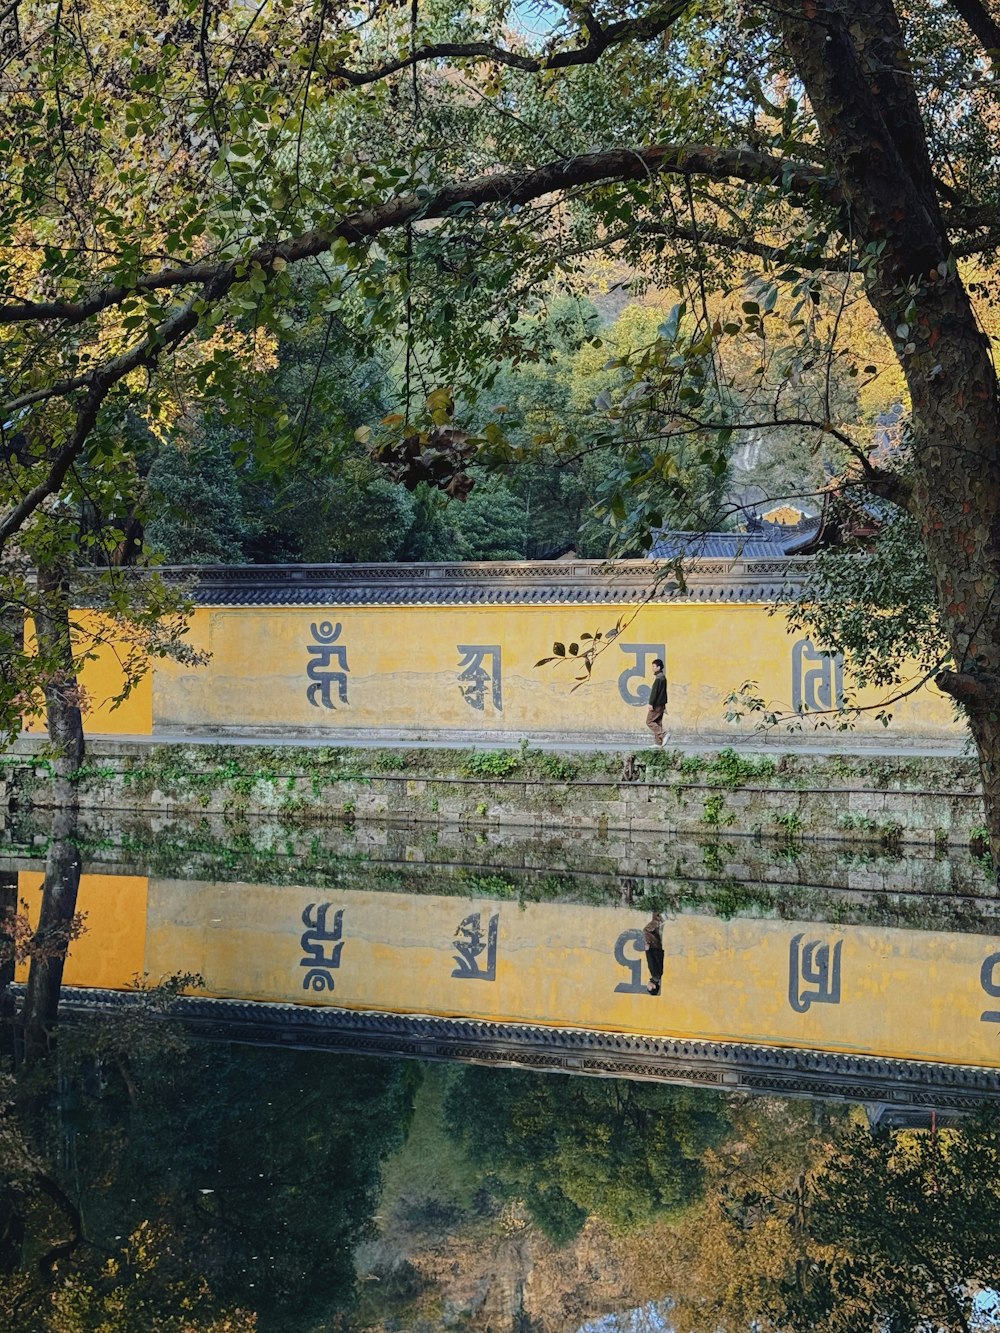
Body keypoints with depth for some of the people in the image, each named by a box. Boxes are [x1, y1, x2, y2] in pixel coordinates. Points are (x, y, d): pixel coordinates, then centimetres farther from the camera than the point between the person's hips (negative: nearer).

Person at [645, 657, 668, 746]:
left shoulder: (658, 678, -16)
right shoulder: (663, 677, 15)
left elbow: (654, 692, -20)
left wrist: (651, 704, -20)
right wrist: (665, 704, 25)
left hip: (656, 704, -10)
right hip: (661, 704, 10)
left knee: (649, 722, -5)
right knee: (658, 723, 10)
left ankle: (664, 734, -14)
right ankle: (659, 742, 8)